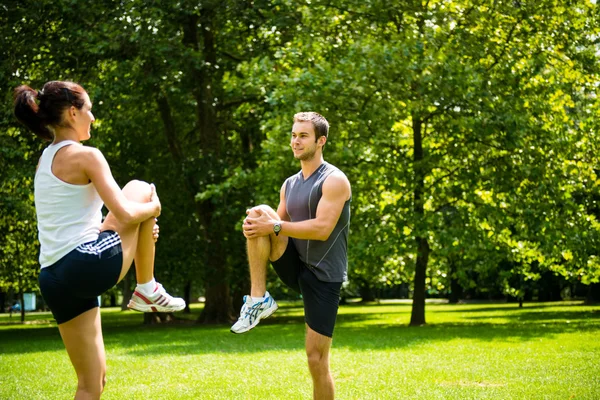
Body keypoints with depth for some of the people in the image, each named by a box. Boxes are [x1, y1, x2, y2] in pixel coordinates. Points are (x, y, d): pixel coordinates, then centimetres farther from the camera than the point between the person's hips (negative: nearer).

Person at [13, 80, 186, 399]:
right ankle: (146, 290, 15)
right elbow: (124, 213, -13)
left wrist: (137, 230, 25)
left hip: (54, 278, 8)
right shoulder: (86, 155, -6)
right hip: (89, 263, -8)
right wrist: (152, 208, 9)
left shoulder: (46, 161, 20)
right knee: (140, 190, 13)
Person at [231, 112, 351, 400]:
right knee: (259, 214, -18)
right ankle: (258, 299, -18)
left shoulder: (334, 180, -11)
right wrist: (259, 224, -12)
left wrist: (275, 226, -22)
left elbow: (322, 229, -21)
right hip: (294, 267, 6)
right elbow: (278, 225, 12)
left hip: (323, 275, -6)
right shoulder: (289, 184, 12)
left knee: (317, 359, -6)